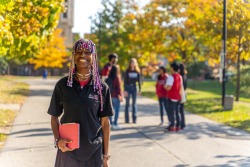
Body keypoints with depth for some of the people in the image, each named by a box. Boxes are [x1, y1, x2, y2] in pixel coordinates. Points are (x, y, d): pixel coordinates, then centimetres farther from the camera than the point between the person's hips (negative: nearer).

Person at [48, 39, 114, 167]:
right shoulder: (62, 85, 0)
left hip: (94, 151, 0)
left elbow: (105, 123, 2)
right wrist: (57, 140, -9)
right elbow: (54, 117, 8)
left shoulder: (102, 88, -1)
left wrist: (105, 155, 2)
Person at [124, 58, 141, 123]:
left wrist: (139, 90, 4)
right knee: (127, 104, 1)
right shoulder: (127, 71, -3)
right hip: (128, 87, -2)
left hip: (134, 87, 2)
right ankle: (127, 119, 5)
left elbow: (139, 81, 8)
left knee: (134, 104, 4)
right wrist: (125, 90, -11)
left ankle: (134, 119, 7)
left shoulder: (137, 71, 4)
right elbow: (125, 81, -5)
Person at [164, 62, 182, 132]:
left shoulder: (171, 77, -17)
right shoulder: (180, 76, 8)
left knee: (171, 112, -2)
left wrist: (165, 86, -3)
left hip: (171, 97, -8)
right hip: (177, 97, 8)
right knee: (176, 112, 14)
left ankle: (172, 127, 0)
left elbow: (168, 88, -22)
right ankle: (177, 126, 17)